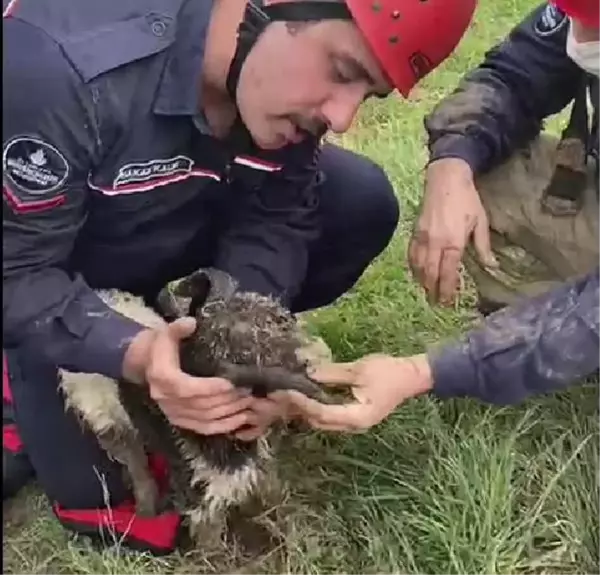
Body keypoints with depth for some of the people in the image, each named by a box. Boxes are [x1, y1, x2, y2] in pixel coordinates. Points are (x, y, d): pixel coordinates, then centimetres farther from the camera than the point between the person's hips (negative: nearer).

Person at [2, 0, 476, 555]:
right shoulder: (60, 59, -39)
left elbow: (274, 221, -15)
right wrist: (135, 353, -47)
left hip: (173, 226, 5)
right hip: (52, 267, -5)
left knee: (361, 203, -15)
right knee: (108, 506, -18)